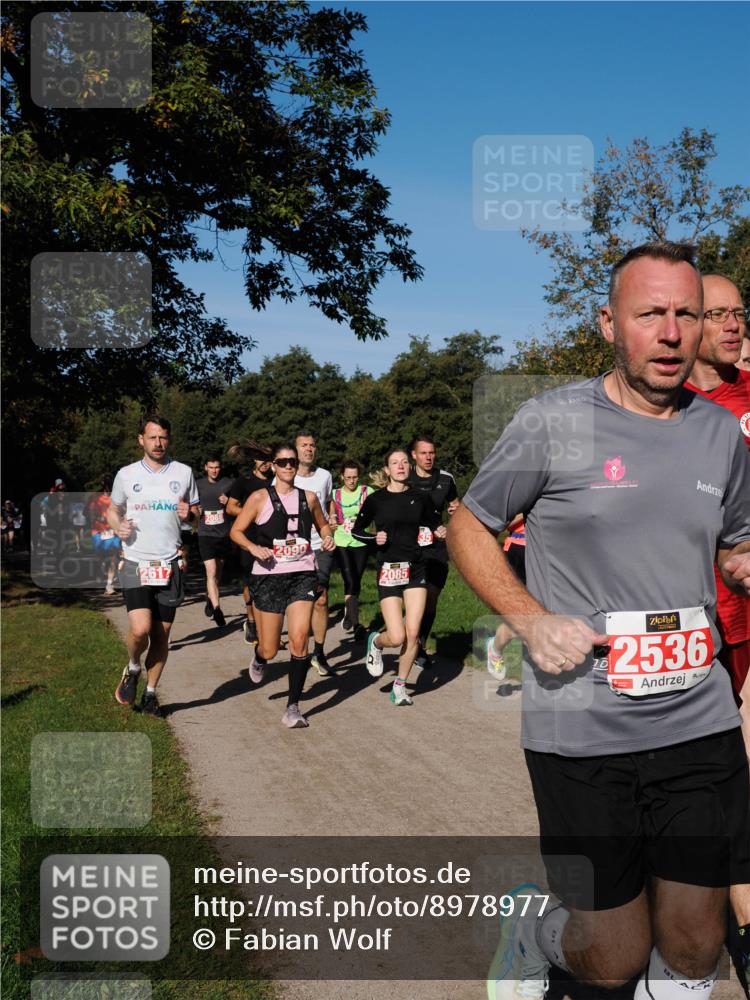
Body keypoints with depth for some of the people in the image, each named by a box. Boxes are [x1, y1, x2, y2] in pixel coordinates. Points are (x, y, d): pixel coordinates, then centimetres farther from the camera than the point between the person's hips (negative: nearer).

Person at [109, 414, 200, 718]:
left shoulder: (183, 472, 5)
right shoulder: (126, 474, 3)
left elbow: (197, 512, 14)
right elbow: (112, 510, 16)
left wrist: (189, 513, -10)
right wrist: (117, 526, -7)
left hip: (169, 564, 2)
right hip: (135, 564, -1)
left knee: (162, 634, 7)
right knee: (140, 629, -18)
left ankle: (150, 693, 24)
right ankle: (132, 669, 14)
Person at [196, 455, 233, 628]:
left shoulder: (228, 484, 3)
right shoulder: (198, 485, 4)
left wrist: (228, 502, -12)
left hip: (224, 534, 2)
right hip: (206, 534, -2)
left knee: (218, 571, 16)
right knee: (211, 571, -14)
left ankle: (210, 599, 39)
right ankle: (217, 609, -17)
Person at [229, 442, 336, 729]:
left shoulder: (308, 497, 9)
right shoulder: (260, 498, -1)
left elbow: (322, 524, 25)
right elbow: (236, 531, 2)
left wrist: (328, 538, 4)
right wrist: (253, 547, -17)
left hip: (302, 574, 2)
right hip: (269, 576, -1)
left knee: (300, 639, -14)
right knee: (270, 650, 4)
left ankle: (293, 707, -2)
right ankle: (259, 657, 44)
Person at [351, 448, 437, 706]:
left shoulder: (420, 498, 5)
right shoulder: (376, 499, -3)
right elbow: (356, 530, 5)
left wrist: (438, 533, -2)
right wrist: (374, 538, -14)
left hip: (416, 569, 3)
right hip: (388, 570, -3)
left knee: (413, 633, -2)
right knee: (397, 637, -9)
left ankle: (400, 686, 17)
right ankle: (375, 642, 28)